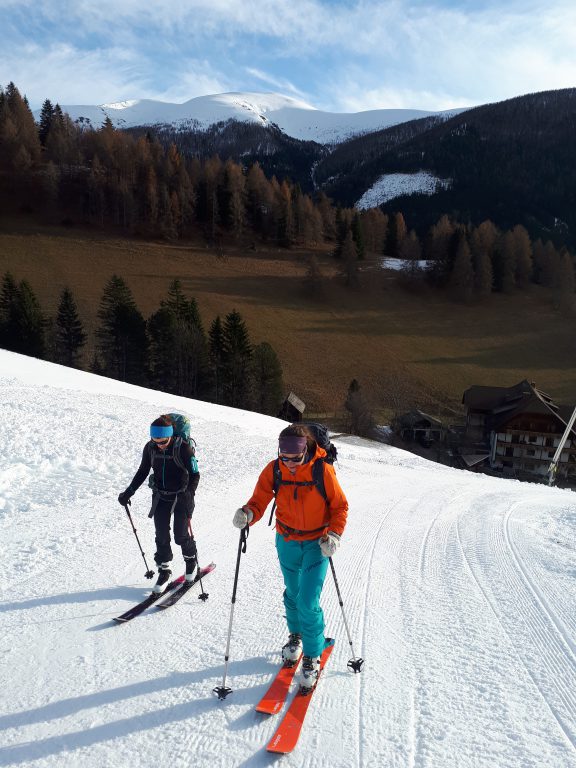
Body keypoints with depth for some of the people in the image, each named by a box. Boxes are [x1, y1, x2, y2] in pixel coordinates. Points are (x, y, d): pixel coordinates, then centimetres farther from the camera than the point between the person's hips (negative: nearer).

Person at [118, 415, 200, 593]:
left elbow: (195, 475, -15)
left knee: (181, 535, 3)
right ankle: (164, 570, 20)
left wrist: (189, 493, -30)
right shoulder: (150, 447, -8)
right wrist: (129, 492, 4)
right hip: (160, 496, 4)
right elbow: (142, 472, 7)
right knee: (161, 535, 3)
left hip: (181, 496, -3)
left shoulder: (184, 448, -21)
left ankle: (190, 559, 31)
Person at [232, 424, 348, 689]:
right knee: (292, 592, 21)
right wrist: (247, 513, -35)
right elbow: (259, 500, -13)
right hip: (286, 541, 3)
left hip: (317, 543, -3)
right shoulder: (273, 470, -15)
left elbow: (340, 506, -10)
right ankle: (296, 635, 48)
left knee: (308, 602, -7)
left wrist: (334, 535, -23)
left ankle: (312, 655, 16)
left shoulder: (322, 470, -21)